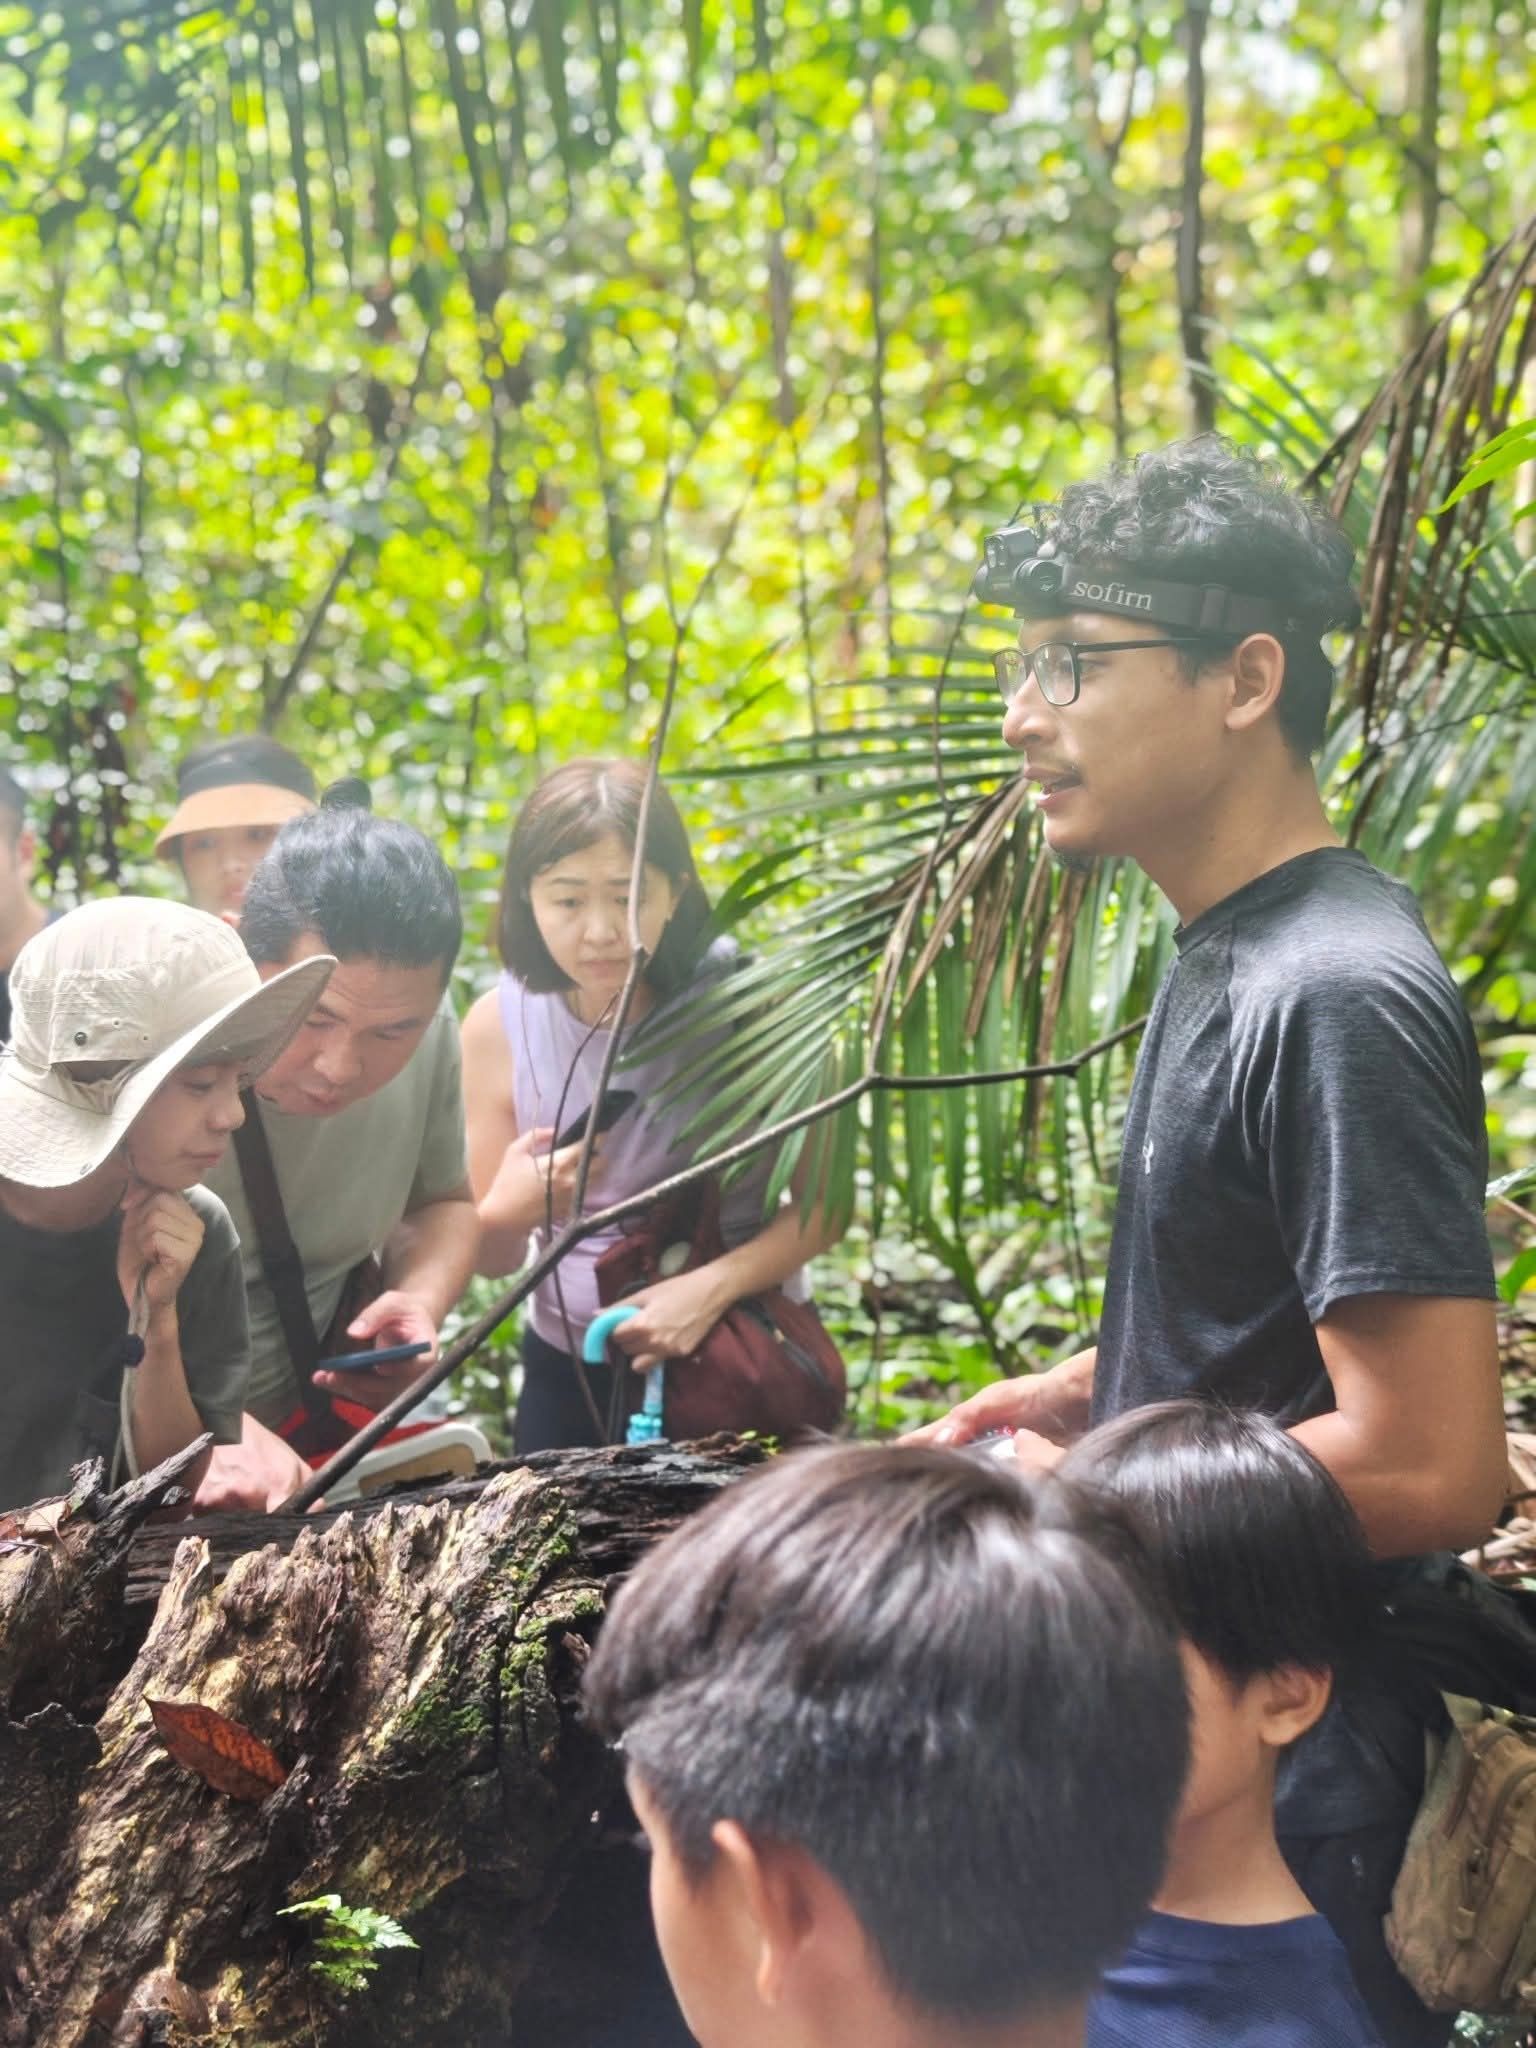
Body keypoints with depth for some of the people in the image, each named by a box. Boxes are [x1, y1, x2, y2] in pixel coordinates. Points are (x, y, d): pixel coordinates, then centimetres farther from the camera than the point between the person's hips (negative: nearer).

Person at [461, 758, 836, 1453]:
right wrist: (511, 1212, -25)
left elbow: (826, 1202, -12)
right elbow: (492, 1258, -3)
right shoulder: (498, 1024, -11)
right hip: (571, 1370, 2)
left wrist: (713, 1287, -27)